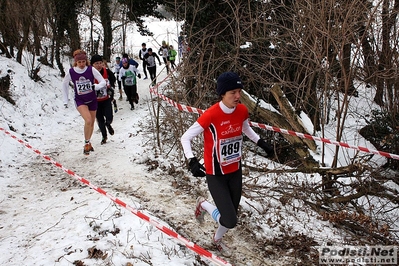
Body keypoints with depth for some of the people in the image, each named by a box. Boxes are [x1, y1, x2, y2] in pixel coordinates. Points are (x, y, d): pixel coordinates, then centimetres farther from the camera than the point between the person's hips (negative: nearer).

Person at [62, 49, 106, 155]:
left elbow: (103, 82, -11)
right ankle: (87, 143, -4)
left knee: (91, 123, 13)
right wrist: (65, 100, 7)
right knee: (88, 120, -24)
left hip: (92, 100, 2)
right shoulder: (71, 72, -10)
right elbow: (64, 84, 7)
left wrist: (95, 86, -32)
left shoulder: (91, 70, -13)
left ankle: (88, 143, 37)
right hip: (80, 100, -2)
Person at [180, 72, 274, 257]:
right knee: (230, 221, -10)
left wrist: (262, 143, 9)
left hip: (235, 171, 6)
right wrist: (192, 161, -32)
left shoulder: (242, 111, -8)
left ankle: (217, 240, 49)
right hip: (216, 175, -6)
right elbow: (185, 138, -19)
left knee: (231, 215, 16)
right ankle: (203, 205, 22)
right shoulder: (211, 115, -27)